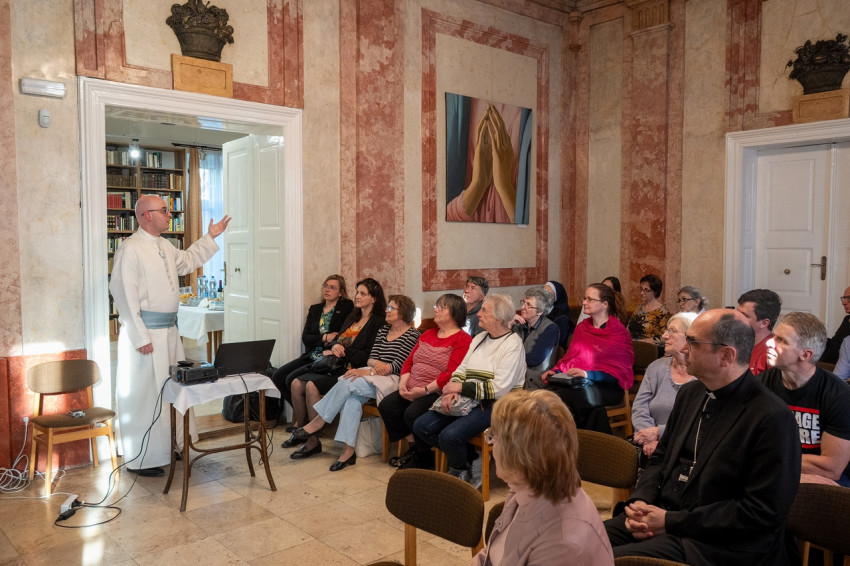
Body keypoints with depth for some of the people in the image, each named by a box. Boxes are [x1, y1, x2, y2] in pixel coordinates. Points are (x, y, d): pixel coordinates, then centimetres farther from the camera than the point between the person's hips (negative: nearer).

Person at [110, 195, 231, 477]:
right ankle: (142, 460, 11)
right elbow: (124, 294, -19)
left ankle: (167, 447, 34)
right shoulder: (131, 249, -15)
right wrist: (140, 337, -20)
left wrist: (210, 238, 28)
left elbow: (187, 261, 33)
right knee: (144, 394, -1)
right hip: (146, 332, -9)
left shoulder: (164, 246, 13)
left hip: (169, 330, 9)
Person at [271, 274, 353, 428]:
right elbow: (305, 338, 4)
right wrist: (325, 338, -11)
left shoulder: (346, 307, -1)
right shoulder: (314, 309, 16)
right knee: (278, 376, -6)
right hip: (310, 357, 7)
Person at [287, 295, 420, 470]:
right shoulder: (383, 330, 20)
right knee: (352, 398, -27)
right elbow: (371, 359, 15)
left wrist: (366, 372, -20)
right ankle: (348, 451, -31)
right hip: (372, 375, 6)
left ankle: (317, 423, -15)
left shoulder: (412, 335, -3)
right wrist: (376, 363, -10)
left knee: (347, 383, -27)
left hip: (391, 381, -6)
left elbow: (397, 366, -12)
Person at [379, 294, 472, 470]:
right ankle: (413, 447, 2)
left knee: (412, 413, -28)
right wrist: (403, 382, -1)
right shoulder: (428, 334, 19)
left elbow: (451, 374, -18)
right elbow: (409, 361, 17)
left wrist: (425, 390, -20)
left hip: (439, 393, -8)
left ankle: (425, 459, -3)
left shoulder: (463, 340, -8)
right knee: (386, 405, -11)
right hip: (412, 391, 8)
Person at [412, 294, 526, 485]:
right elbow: (461, 369, 12)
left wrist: (460, 387, -15)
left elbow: (499, 388, -19)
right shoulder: (480, 337, 14)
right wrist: (450, 391, -10)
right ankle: (467, 457, 7)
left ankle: (460, 472, 3)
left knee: (449, 435, -29)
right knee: (421, 426, -8)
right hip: (468, 400, 8)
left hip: (494, 405, -8)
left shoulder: (513, 344, -10)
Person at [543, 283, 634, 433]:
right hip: (576, 381, 6)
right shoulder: (582, 327, 17)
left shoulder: (618, 332, -2)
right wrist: (555, 371, 0)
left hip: (607, 386, -5)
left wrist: (587, 374, -20)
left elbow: (619, 372, -7)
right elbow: (569, 358, 21)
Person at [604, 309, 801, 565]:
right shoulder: (690, 393, 8)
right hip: (660, 515, 7)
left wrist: (671, 522, -18)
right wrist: (640, 501, -4)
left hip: (713, 544, -7)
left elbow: (762, 513, -18)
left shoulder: (773, 418, -16)